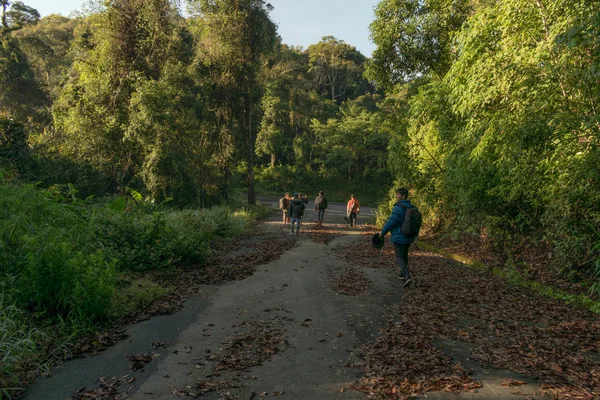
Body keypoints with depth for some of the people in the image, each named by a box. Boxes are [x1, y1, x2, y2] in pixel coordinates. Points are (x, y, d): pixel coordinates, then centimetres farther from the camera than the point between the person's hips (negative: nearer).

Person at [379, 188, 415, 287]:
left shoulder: (398, 208, -20)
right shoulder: (412, 208, 6)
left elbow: (391, 222, -20)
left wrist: (382, 232, -7)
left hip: (399, 237, -8)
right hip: (409, 237, 8)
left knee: (399, 257, -3)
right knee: (404, 255, 21)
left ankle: (407, 276, -17)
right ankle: (403, 274, 34)